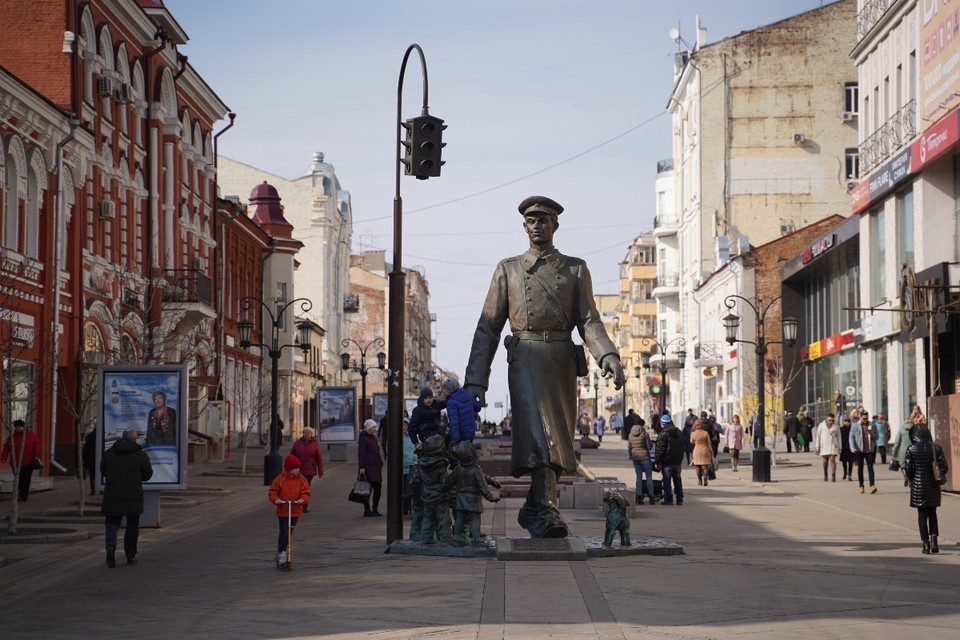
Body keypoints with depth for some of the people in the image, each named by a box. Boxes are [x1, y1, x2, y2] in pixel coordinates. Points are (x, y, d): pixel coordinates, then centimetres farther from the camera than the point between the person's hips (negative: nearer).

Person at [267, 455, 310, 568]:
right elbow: (272, 492, -3)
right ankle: (281, 553, -7)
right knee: (283, 532, -10)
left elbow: (306, 492, -4)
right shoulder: (280, 479, -7)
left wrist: (303, 499, -25)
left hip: (295, 511, 3)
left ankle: (280, 553, 23)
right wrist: (275, 499, -23)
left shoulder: (301, 479, 0)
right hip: (282, 511, -3)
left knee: (289, 533, 10)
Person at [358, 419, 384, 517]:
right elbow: (361, 454, -14)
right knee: (368, 489, -6)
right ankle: (367, 511, -2)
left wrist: (380, 463, 23)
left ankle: (375, 510, 16)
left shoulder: (374, 438, 19)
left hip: (376, 467, 9)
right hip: (368, 467, -9)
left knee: (378, 488, 7)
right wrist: (362, 467, -20)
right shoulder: (363, 439, -8)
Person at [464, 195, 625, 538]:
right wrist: (475, 381, 2)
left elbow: (589, 320, 7)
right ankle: (546, 511, -31)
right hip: (526, 356, -3)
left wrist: (608, 356, -14)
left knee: (558, 439, 5)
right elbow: (488, 328, 11)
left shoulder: (575, 269, 17)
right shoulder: (508, 269, 15)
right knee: (538, 432, -20)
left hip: (564, 359, 3)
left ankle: (532, 510, 21)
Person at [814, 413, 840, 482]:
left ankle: (833, 476, -13)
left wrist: (839, 447, 7)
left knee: (832, 460, -11)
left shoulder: (836, 426, 5)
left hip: (833, 445, -1)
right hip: (824, 445, 1)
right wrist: (817, 447, 0)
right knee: (825, 461, 7)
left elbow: (838, 437, 9)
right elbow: (818, 436, 4)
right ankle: (825, 474, 26)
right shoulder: (821, 425, 3)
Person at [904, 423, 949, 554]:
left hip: (918, 485, -2)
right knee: (932, 513, 15)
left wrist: (911, 479, 11)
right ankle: (934, 540, -1)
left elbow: (909, 470, -9)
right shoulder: (936, 447, -4)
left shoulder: (911, 449, -9)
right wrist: (939, 477, 13)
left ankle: (926, 543, 7)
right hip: (933, 485, 2)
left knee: (922, 514, 8)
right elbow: (944, 467, -5)